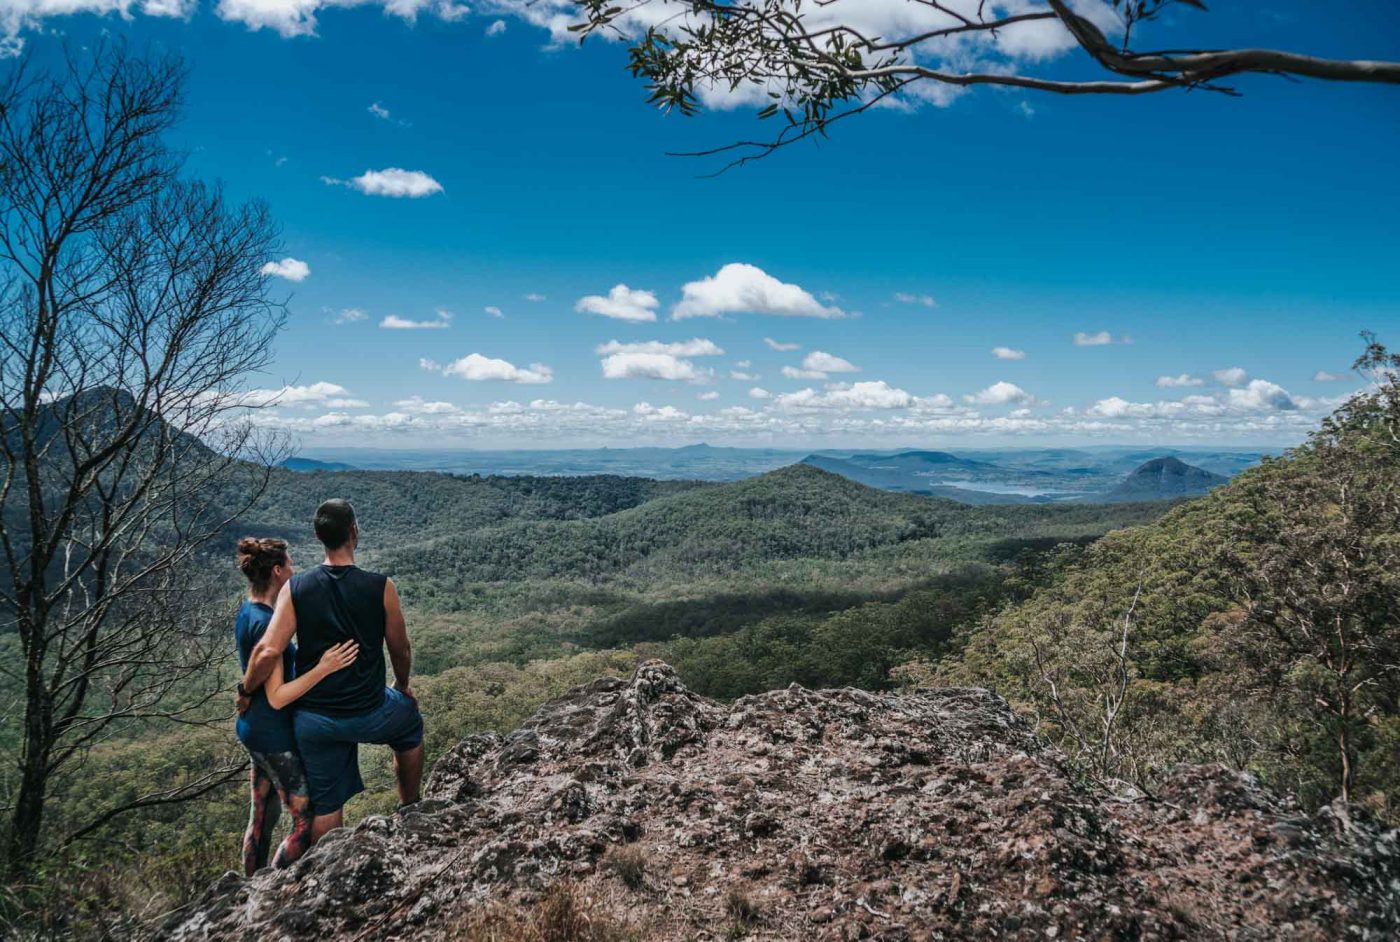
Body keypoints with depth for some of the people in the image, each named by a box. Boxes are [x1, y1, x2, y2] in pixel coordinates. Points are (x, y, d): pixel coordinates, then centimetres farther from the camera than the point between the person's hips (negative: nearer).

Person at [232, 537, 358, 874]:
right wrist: (323, 668, -33)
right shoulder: (265, 622, -25)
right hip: (276, 737, -10)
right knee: (307, 822, 2)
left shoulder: (246, 612, 4)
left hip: (254, 730, 10)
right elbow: (277, 697, -26)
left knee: (262, 820, 20)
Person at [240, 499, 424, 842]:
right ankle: (409, 812, 40)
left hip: (314, 720, 2)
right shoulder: (381, 587, -12)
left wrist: (245, 691, 2)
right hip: (368, 715, -1)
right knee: (410, 724, 31)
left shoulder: (295, 589, -9)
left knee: (325, 805, 15)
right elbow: (400, 650, -1)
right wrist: (402, 685, 20)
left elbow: (268, 651, -17)